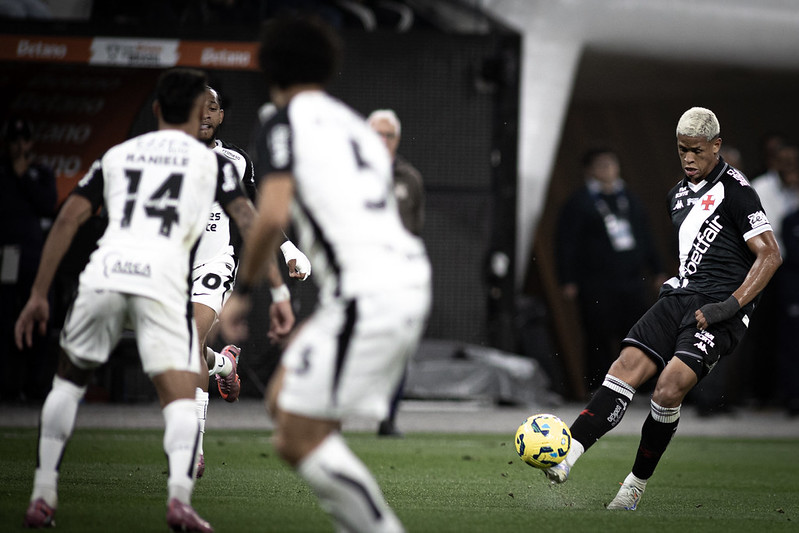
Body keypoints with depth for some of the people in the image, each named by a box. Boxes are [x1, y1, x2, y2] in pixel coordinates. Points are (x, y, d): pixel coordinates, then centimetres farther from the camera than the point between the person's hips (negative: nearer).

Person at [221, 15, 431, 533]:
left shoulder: (285, 125, 0)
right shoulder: (357, 126, 24)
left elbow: (272, 216, -15)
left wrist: (242, 290, -1)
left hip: (365, 295, -9)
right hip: (409, 281, 9)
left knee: (299, 440, -6)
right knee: (285, 400, 19)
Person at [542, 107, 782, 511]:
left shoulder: (735, 190, -6)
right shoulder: (679, 193, 18)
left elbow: (770, 255, -10)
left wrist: (731, 304, -16)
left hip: (719, 310, -7)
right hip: (680, 296, 7)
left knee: (670, 385, -24)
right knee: (627, 366, -15)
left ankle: (637, 483, -8)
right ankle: (567, 454, -28)